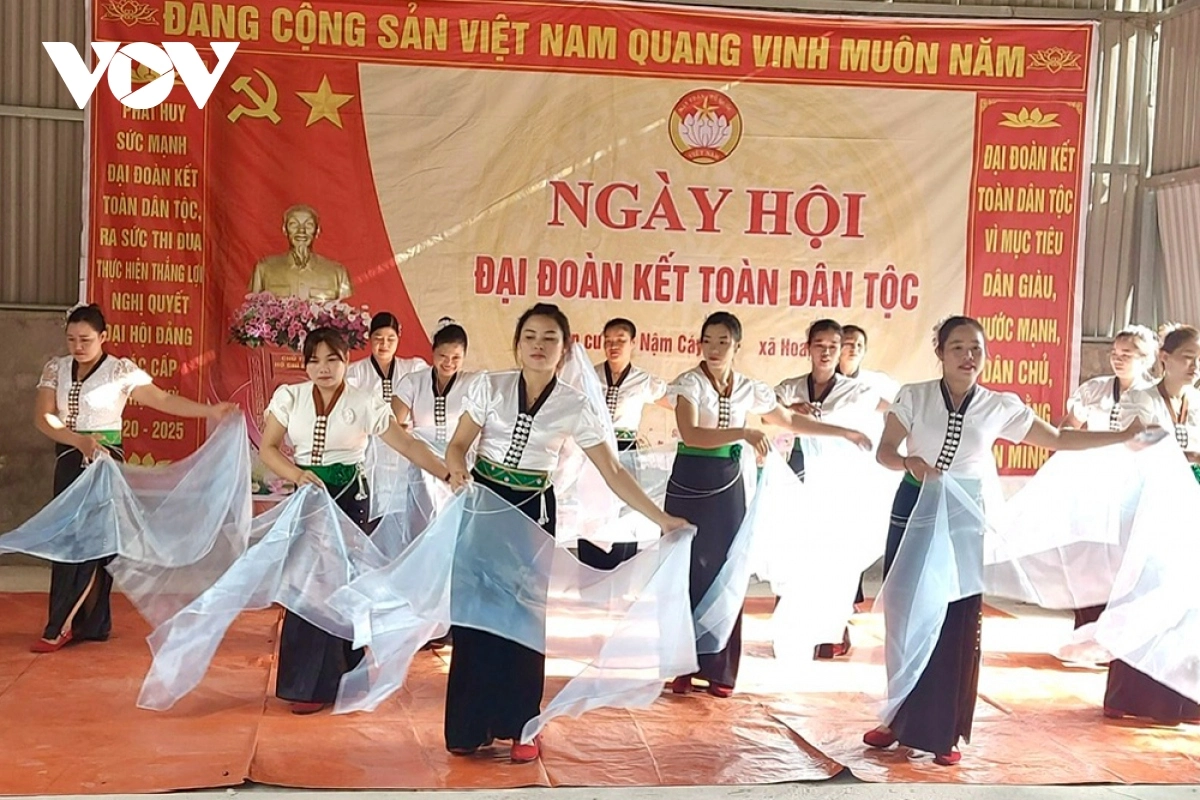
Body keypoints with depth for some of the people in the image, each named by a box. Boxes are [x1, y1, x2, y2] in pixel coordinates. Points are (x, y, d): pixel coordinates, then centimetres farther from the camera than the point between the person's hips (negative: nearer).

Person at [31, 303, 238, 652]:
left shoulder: (121, 370, -5)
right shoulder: (56, 368, 5)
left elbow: (163, 400, -6)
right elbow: (42, 417, -3)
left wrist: (211, 411, -15)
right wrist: (79, 440, -19)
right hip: (68, 460, 5)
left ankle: (61, 627, -1)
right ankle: (93, 625, 16)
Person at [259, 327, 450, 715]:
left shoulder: (365, 403, -5)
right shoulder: (290, 397, 2)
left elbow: (408, 445, -8)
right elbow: (268, 447, 1)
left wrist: (448, 475, -18)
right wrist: (297, 475, -17)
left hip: (349, 497, -2)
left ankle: (317, 684, 9)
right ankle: (309, 679, 15)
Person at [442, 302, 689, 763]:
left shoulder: (575, 408, -4)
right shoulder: (490, 387, -6)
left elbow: (613, 473, 0)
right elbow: (457, 445, -3)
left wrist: (662, 519, -4)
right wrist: (457, 470, -27)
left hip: (532, 510, 0)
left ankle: (520, 727, 17)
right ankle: (469, 726, 14)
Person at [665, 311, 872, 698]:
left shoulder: (748, 388, 5)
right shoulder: (690, 383, -9)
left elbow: (791, 420, 18)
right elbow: (690, 435, -24)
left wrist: (845, 432, 18)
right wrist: (744, 433, -34)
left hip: (727, 487, 4)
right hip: (689, 485, -4)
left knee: (725, 573, 5)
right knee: (687, 573, 0)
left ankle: (719, 669, 14)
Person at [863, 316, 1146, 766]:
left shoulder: (1001, 406, 2)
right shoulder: (914, 396, -2)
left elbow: (1059, 440, 9)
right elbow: (884, 451, -2)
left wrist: (1126, 436, 7)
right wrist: (910, 462, -24)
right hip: (914, 510, 0)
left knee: (958, 623, 2)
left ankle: (945, 732, 14)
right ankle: (900, 720, 18)